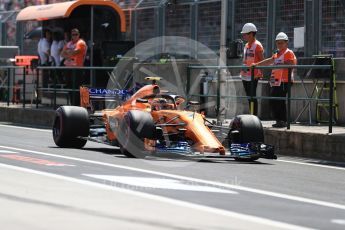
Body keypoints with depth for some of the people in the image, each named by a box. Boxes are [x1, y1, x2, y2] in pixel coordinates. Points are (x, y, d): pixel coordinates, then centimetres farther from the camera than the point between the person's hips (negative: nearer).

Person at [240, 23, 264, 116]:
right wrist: (242, 70, 18)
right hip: (245, 75, 8)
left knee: (252, 96, -8)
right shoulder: (246, 45, 16)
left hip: (253, 76, -8)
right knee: (249, 97, 11)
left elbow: (262, 60, -10)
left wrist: (260, 73, -15)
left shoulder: (257, 45, -9)